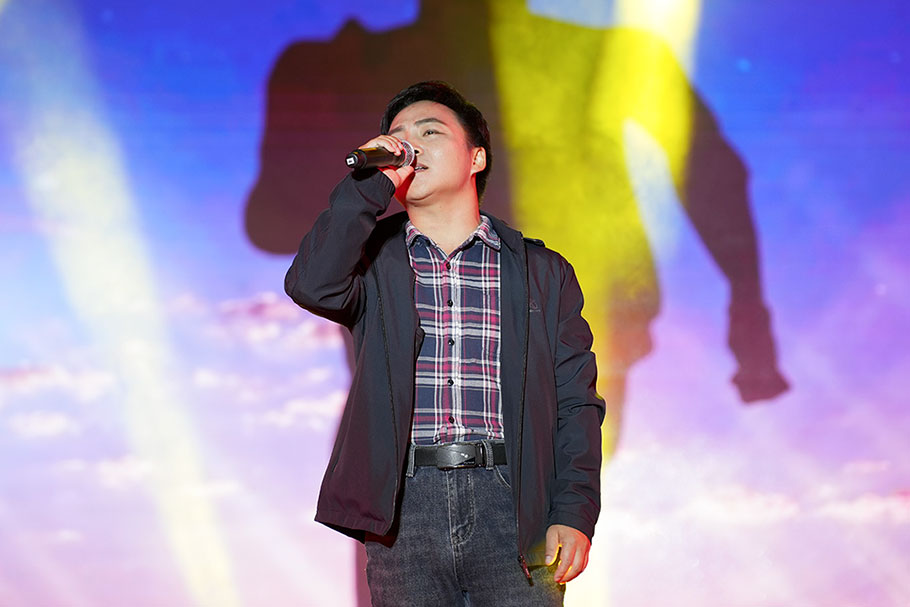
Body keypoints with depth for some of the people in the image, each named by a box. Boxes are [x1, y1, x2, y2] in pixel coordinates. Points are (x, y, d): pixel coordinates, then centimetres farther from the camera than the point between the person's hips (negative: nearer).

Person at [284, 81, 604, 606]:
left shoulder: (542, 272, 13)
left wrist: (575, 515, -5)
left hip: (511, 503, 0)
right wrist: (370, 184, -8)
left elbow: (575, 403, 8)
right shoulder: (374, 260, 13)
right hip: (404, 505, 0)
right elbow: (312, 287, -11)